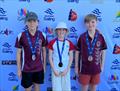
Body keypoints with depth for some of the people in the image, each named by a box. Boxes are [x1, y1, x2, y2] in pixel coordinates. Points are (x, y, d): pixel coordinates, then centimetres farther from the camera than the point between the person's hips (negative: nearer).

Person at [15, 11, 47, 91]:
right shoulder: (21, 36, -12)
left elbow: (44, 51, 6)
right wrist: (19, 69, -1)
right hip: (26, 69, -2)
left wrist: (44, 65, 9)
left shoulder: (42, 35, -5)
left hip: (39, 68, 2)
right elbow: (18, 53, -4)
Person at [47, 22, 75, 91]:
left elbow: (71, 57, 2)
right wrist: (54, 70, -8)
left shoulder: (69, 43, 0)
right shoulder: (52, 42, -4)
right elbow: (50, 57, -2)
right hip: (56, 69, -1)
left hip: (66, 69, 1)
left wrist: (66, 70, -6)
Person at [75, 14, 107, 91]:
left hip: (96, 68, 2)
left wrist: (102, 65, 7)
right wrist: (76, 66, 0)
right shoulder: (82, 37, -9)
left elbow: (103, 51, 6)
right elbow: (77, 52, -2)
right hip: (84, 68, -2)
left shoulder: (100, 37, -5)